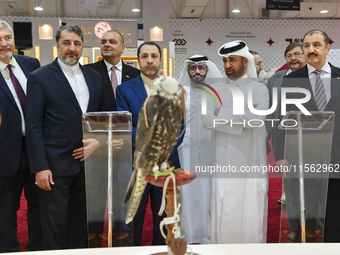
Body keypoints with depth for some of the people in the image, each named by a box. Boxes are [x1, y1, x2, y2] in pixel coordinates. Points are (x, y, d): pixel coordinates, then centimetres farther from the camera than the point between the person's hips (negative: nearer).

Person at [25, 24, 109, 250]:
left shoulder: (95, 77, 12)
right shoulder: (40, 78, -3)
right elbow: (33, 127, -7)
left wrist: (98, 142, -3)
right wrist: (40, 168, -13)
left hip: (87, 161, 5)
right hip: (55, 165, -4)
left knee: (80, 224, 16)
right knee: (54, 226, 4)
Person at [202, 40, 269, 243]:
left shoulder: (260, 89, 6)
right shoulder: (216, 90, 10)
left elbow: (258, 117, -12)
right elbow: (207, 120, -6)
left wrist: (223, 113, -7)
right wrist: (244, 119, -9)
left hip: (252, 165, -1)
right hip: (224, 165, 1)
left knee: (253, 216, 1)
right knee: (223, 217, 1)